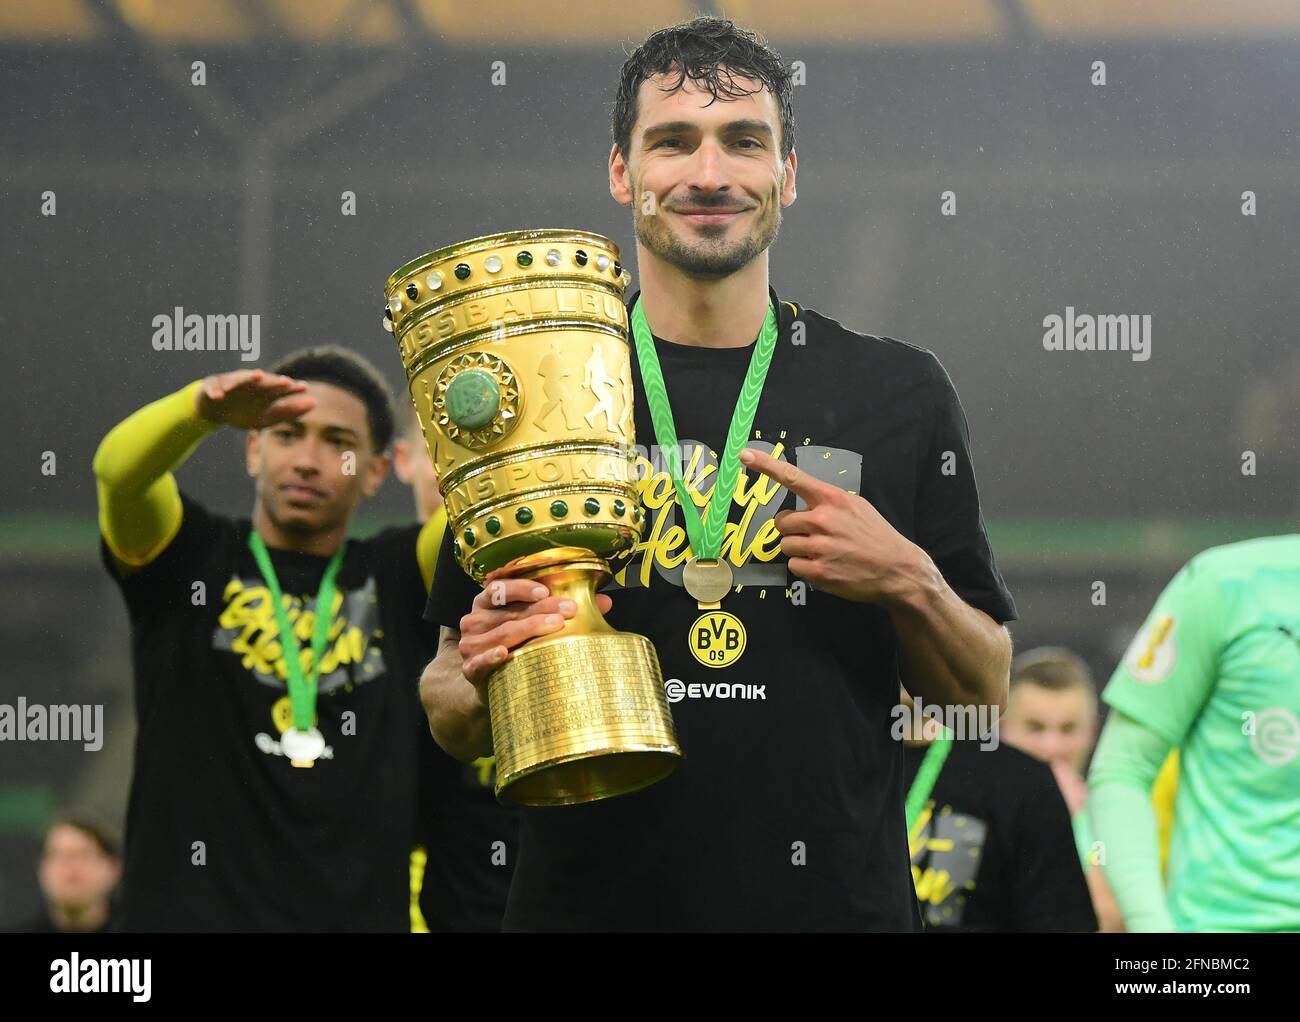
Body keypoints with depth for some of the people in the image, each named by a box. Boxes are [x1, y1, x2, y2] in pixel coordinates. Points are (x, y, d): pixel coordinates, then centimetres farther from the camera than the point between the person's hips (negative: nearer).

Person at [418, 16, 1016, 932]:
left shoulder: (900, 393, 3)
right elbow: (454, 723, 5)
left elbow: (982, 693, 6)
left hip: (834, 899, 0)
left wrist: (907, 581, -12)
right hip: (590, 899, 0)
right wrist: (483, 685, -17)